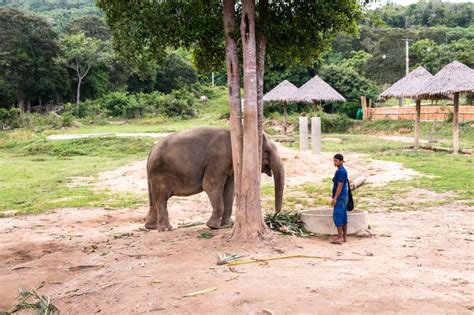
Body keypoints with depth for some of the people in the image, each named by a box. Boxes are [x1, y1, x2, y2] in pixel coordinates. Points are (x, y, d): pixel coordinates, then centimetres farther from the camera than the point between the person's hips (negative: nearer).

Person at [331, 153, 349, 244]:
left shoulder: (341, 171, -15)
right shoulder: (342, 170, 16)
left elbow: (340, 185, -19)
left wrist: (335, 198, -19)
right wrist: (335, 197, 22)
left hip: (340, 197, -10)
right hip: (343, 197, 10)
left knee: (337, 216, -10)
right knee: (343, 217, 10)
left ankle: (340, 237, -10)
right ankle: (343, 237, 14)